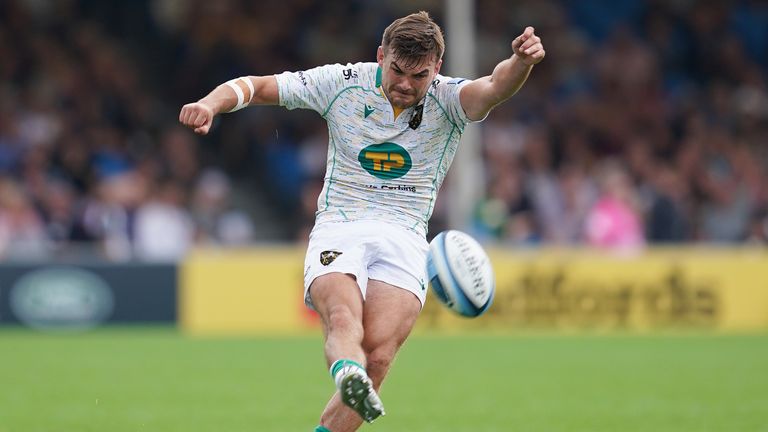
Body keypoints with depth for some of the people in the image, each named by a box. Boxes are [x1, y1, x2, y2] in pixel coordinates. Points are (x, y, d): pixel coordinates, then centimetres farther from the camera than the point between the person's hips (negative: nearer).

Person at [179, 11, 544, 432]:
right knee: (342, 320, -34)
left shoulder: (447, 99, 0)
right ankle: (347, 374, -64)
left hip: (404, 239, 1)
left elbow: (494, 88, -22)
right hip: (338, 231, -1)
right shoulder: (343, 82, 3)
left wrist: (520, 63, -45)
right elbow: (255, 86, 8)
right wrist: (211, 104, -13)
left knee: (377, 356, -23)